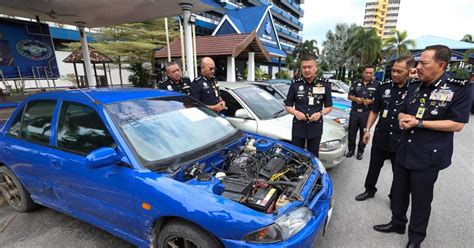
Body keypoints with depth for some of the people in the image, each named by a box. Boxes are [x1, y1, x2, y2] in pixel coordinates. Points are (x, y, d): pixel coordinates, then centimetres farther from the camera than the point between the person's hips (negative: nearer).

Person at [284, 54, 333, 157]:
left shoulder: (324, 85, -1)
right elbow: (288, 106, 5)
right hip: (298, 127, 0)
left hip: (315, 127, 1)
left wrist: (320, 113, -15)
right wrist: (295, 112, -17)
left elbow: (329, 106, 6)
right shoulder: (295, 84, -2)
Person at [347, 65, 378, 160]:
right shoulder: (356, 83, 9)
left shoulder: (377, 85, 2)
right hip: (354, 112, 2)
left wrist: (371, 101, -18)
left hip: (367, 113, -2)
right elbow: (349, 96, 9)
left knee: (364, 134, 7)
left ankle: (360, 151, 22)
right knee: (352, 133, 8)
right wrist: (355, 99, -11)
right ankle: (351, 150, 24)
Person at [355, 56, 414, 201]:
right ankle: (369, 190, 36)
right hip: (381, 136, 3)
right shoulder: (384, 87, 0)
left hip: (401, 140, -2)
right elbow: (374, 111, 6)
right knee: (374, 166, 16)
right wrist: (367, 129, 4)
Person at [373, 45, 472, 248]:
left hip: (428, 157, -5)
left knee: (421, 199, 10)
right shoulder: (414, 86, 7)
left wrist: (418, 122, -20)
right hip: (404, 151, 6)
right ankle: (397, 223, 39)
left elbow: (457, 124, -15)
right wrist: (403, 119, -8)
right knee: (399, 192, 18)